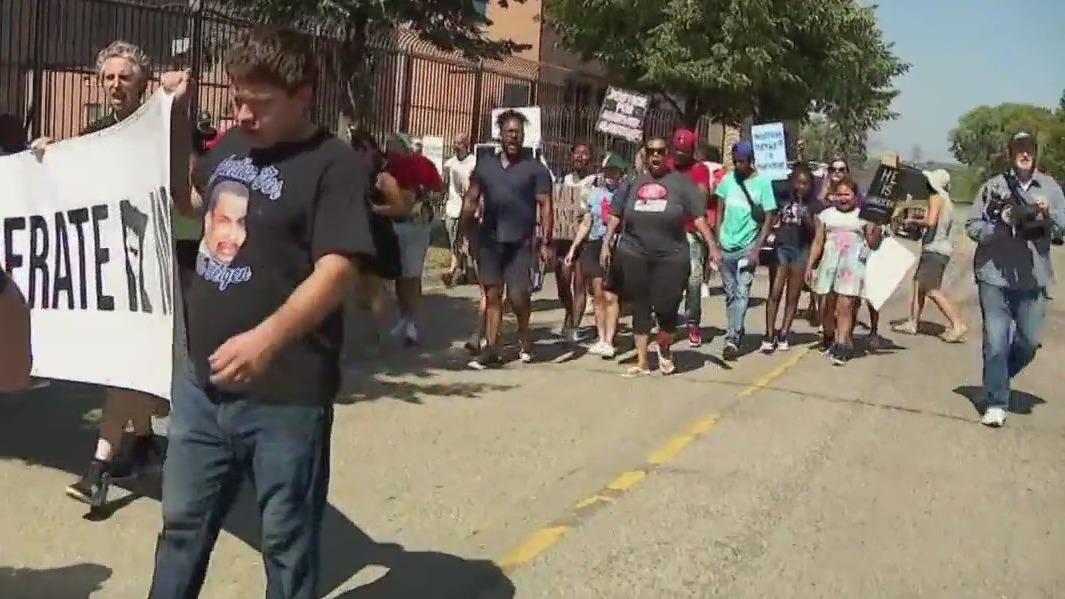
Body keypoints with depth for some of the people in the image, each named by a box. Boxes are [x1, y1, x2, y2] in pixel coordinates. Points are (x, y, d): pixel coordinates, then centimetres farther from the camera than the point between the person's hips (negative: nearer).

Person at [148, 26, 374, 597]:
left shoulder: (334, 164, -12)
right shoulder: (230, 146, 9)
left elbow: (336, 271, -22)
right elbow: (187, 200, 29)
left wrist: (268, 337, -36)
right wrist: (173, 118, 17)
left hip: (285, 395, -6)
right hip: (202, 383, 7)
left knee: (287, 543, 11)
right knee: (183, 524, 21)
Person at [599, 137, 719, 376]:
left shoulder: (680, 182, 0)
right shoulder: (634, 182, 10)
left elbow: (698, 216, -5)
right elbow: (616, 215, 14)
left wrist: (712, 245, -12)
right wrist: (606, 244, 8)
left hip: (671, 257, -3)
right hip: (634, 256, 3)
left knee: (666, 308, -1)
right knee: (640, 308, 7)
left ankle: (664, 349, 29)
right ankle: (642, 362, 15)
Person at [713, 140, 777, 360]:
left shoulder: (762, 182, -6)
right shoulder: (728, 179, 3)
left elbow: (768, 218, -6)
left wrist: (757, 249, -14)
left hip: (747, 247, -4)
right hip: (726, 246, 4)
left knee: (742, 294, -11)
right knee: (730, 294, 10)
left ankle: (732, 339, -15)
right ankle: (736, 333, 20)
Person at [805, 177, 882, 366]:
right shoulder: (826, 214, 13)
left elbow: (873, 244, 7)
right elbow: (818, 242, 13)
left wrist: (877, 226, -11)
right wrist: (810, 265, 7)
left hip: (853, 264, -2)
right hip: (829, 263, 2)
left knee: (845, 305, -12)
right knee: (826, 304, 3)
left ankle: (841, 345, -12)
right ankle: (828, 338, 25)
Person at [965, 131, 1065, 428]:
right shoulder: (993, 186, -1)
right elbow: (972, 226, -1)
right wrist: (1001, 227, -16)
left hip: (1033, 279, 3)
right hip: (994, 276, -2)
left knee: (1029, 341, 10)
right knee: (996, 342, -1)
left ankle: (999, 377, 37)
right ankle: (996, 404, 9)